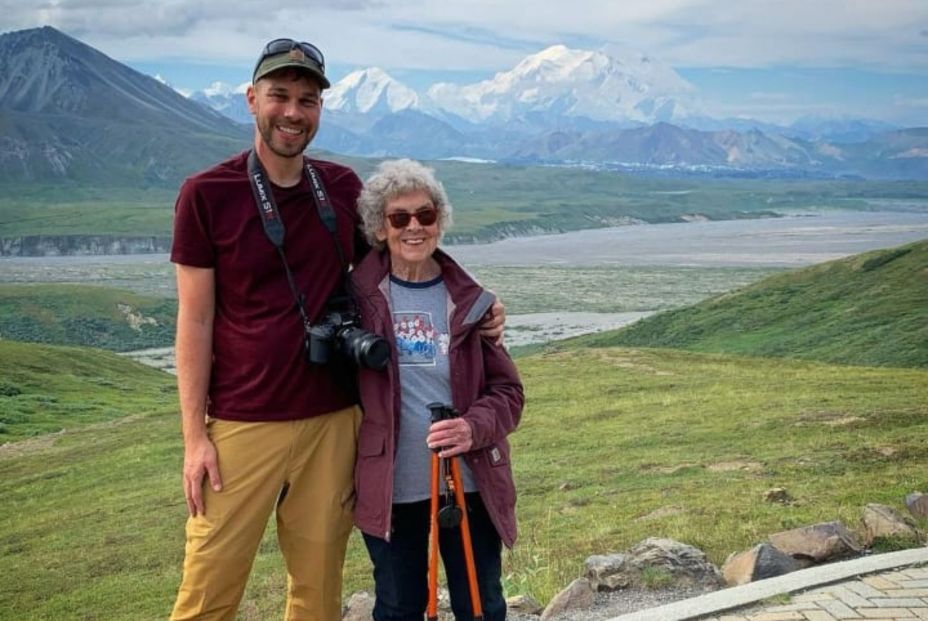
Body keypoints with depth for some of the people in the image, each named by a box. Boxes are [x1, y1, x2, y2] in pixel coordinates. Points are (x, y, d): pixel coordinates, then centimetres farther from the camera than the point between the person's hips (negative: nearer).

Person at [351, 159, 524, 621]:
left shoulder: (470, 301, -1)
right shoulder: (360, 297, -5)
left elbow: (508, 390, 1)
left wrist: (474, 427, -19)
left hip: (470, 483, 1)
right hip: (389, 487, -1)